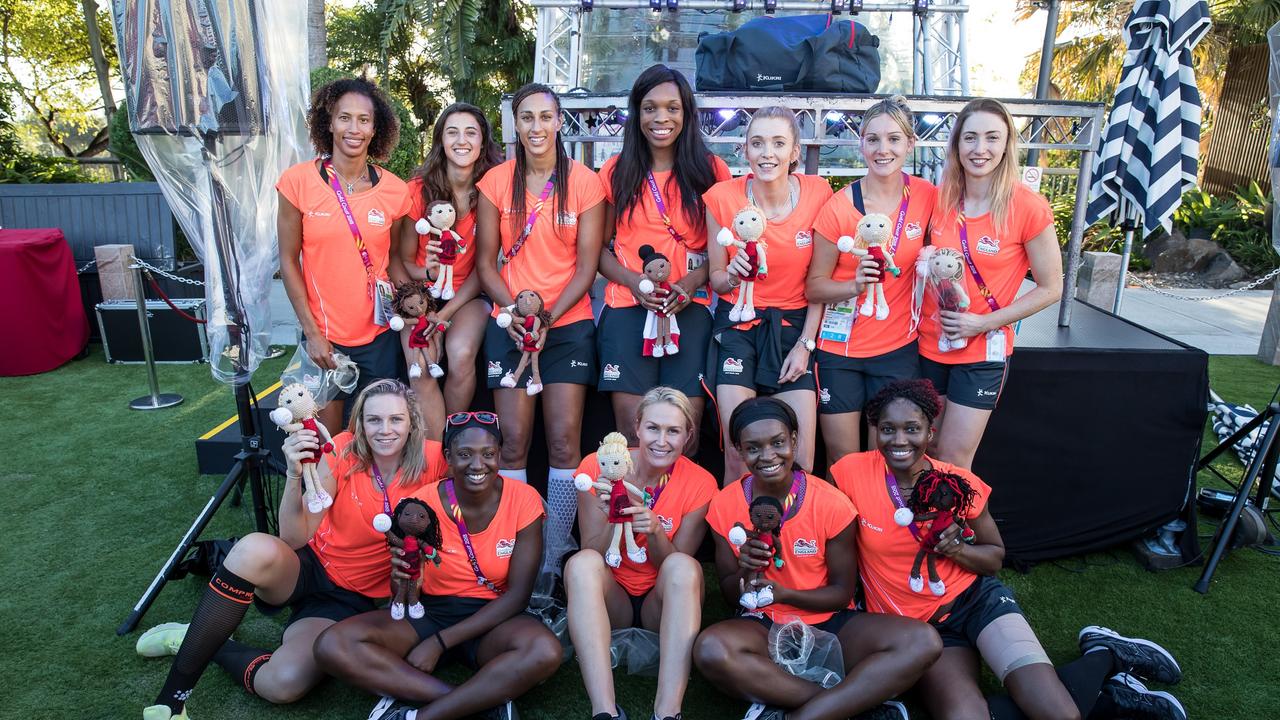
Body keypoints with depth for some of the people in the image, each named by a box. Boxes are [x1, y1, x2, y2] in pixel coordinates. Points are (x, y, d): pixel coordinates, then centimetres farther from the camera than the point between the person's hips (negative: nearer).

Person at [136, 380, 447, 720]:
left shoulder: (429, 460, -15)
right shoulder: (342, 453, -14)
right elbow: (295, 539, -17)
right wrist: (295, 474, -34)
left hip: (351, 596, 0)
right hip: (310, 566, 1)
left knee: (284, 684, -29)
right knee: (257, 549, -36)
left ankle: (212, 646, 3)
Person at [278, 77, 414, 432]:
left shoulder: (394, 190, -1)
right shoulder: (298, 181, -6)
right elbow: (289, 260, -3)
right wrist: (311, 332, -7)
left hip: (379, 336, 1)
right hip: (323, 337, -1)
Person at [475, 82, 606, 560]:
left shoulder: (584, 182, 1)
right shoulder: (496, 182, 5)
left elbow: (586, 266, -1)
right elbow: (486, 262, 5)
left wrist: (548, 316, -12)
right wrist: (515, 311, -11)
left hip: (569, 323, -1)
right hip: (509, 323, 1)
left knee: (564, 440, -4)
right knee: (513, 440, -1)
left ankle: (553, 559, 8)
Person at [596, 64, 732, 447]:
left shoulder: (711, 171, 7)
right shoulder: (616, 171, 10)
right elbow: (600, 247, 11)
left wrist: (694, 279, -9)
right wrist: (634, 281, -7)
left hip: (690, 308, 0)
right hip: (628, 306, 1)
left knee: (686, 424, -11)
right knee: (631, 426, -10)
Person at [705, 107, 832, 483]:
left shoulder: (817, 193, -6)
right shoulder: (722, 196, -7)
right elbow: (716, 279, 2)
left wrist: (805, 343, -5)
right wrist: (733, 276, -20)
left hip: (794, 327, 1)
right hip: (737, 325, 0)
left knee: (801, 458, -5)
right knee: (737, 454, -7)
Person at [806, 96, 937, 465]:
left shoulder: (927, 196, -4)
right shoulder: (838, 207, -11)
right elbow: (814, 285, -7)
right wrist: (855, 285, -26)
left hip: (898, 348, 2)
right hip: (839, 348, -2)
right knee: (843, 459, 7)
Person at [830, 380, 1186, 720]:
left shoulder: (960, 484, -7)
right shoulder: (851, 473, -12)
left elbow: (995, 556, 6)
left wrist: (956, 549, -14)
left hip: (977, 598, 0)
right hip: (913, 625, 1)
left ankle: (1106, 656, 12)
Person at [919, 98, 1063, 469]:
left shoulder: (1029, 208, -14)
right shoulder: (939, 198, -2)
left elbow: (1050, 289, -8)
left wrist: (985, 323, -15)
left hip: (983, 351, -4)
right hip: (929, 344, 4)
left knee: (953, 464, 3)